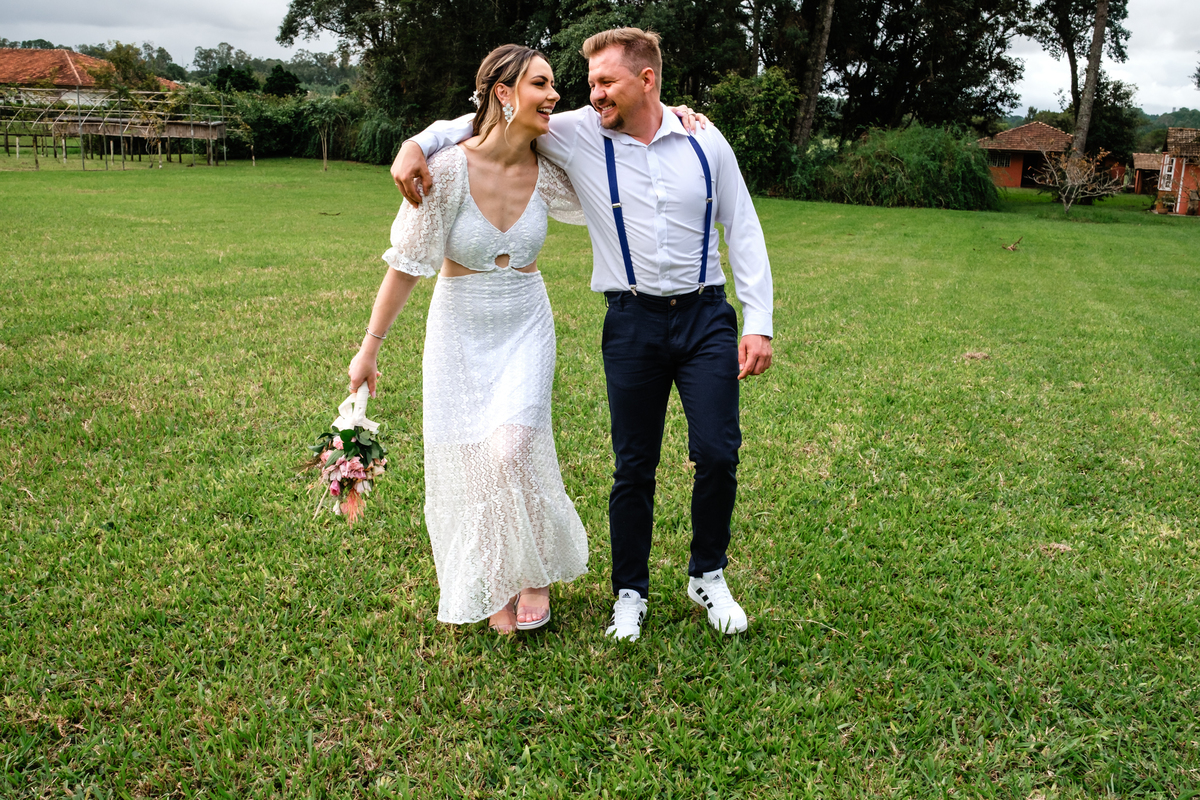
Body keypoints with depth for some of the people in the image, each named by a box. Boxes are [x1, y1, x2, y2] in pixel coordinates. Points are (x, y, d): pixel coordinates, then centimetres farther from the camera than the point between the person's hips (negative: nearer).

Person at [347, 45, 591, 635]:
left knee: (512, 449, -16)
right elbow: (407, 264, -11)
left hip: (524, 327, 1)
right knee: (469, 462, 4)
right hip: (460, 331, -1)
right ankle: (496, 586, 26)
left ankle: (537, 570, 10)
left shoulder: (545, 174, -9)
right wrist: (370, 348, -6)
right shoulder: (449, 169, -18)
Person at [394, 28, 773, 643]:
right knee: (633, 467, 6)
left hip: (706, 317, 1)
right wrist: (420, 141, -8)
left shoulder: (704, 143, 1)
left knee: (717, 454, -3)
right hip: (632, 322, 0)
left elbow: (743, 233, 5)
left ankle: (707, 577, 22)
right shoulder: (578, 135, -1)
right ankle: (630, 593, 25)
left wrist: (758, 323, -1)